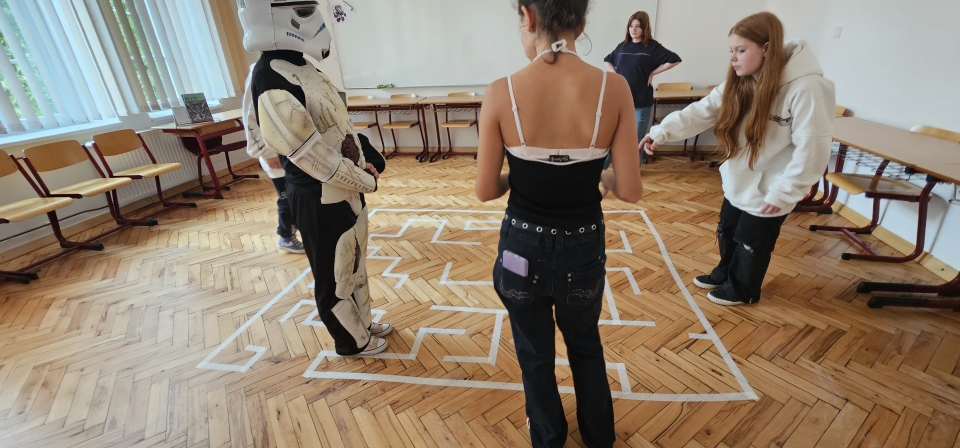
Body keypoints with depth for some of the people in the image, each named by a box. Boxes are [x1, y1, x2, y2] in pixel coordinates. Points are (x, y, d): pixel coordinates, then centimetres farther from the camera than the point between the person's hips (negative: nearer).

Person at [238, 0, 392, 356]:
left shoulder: (302, 69, 7)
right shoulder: (272, 83, -23)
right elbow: (315, 157, -23)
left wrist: (367, 160, 0)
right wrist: (367, 181, -12)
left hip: (345, 189, 9)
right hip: (320, 202, -9)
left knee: (354, 265, 24)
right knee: (335, 279, 12)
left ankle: (362, 324, 46)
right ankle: (353, 342, 35)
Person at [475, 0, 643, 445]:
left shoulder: (501, 92, -16)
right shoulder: (613, 88, -13)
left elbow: (486, 190, -10)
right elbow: (630, 189, -11)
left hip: (523, 249, -1)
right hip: (583, 249, 2)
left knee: (535, 355, 26)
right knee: (586, 346, 31)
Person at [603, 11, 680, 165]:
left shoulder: (652, 47, -4)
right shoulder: (622, 46, 7)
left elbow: (675, 60, -6)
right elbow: (607, 60, 23)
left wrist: (652, 73, -8)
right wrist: (615, 74, 6)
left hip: (641, 101, -3)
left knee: (637, 138, 8)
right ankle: (601, 165, 17)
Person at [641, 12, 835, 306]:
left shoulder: (806, 88, -24)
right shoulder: (740, 83, -2)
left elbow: (812, 149, -23)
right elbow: (700, 112, -10)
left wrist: (784, 192, -21)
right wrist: (662, 131, -24)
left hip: (768, 190, -7)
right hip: (737, 181, 7)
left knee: (752, 244, 13)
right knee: (726, 234, 23)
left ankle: (742, 289, 37)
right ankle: (725, 274, 48)